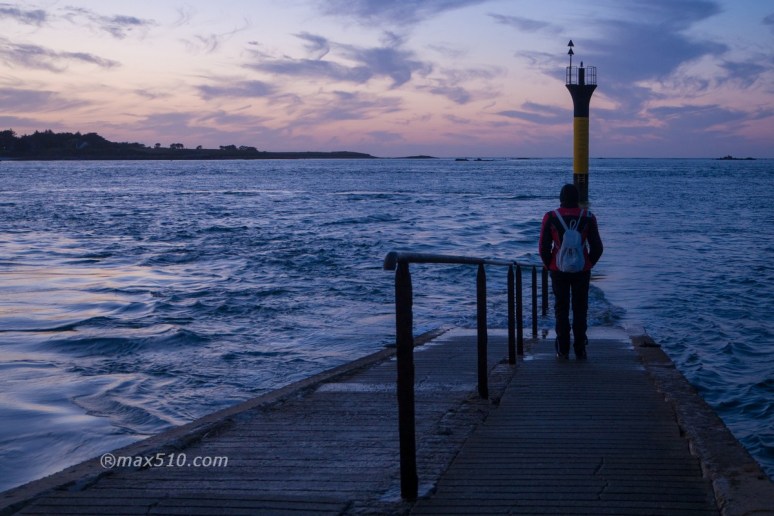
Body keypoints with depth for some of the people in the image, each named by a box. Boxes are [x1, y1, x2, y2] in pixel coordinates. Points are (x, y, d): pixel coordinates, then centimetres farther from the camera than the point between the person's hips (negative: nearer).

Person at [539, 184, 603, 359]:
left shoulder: (551, 218, -7)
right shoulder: (588, 217, -4)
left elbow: (543, 247, -4)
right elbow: (597, 247, -1)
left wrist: (549, 265, 10)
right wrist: (589, 264, 13)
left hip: (558, 270, 0)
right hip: (582, 271, 1)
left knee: (561, 309, 8)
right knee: (580, 309, 9)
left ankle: (563, 350, 8)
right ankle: (580, 349, 8)